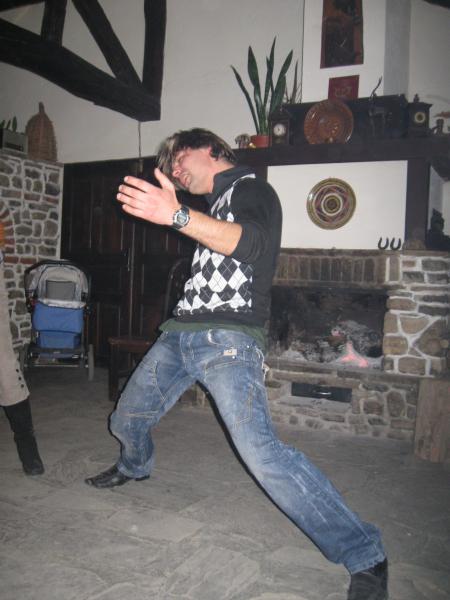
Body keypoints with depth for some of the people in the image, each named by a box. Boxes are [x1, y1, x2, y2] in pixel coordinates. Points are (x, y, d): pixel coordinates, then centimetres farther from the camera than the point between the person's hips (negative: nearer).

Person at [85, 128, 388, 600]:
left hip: (227, 338, -8)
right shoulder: (214, 202, 22)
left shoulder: (250, 188, -3)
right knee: (127, 419, 20)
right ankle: (135, 467, 55)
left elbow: (251, 243, -27)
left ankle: (364, 556, -9)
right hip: (181, 333, 9)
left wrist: (176, 215, -36)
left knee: (260, 450, -21)